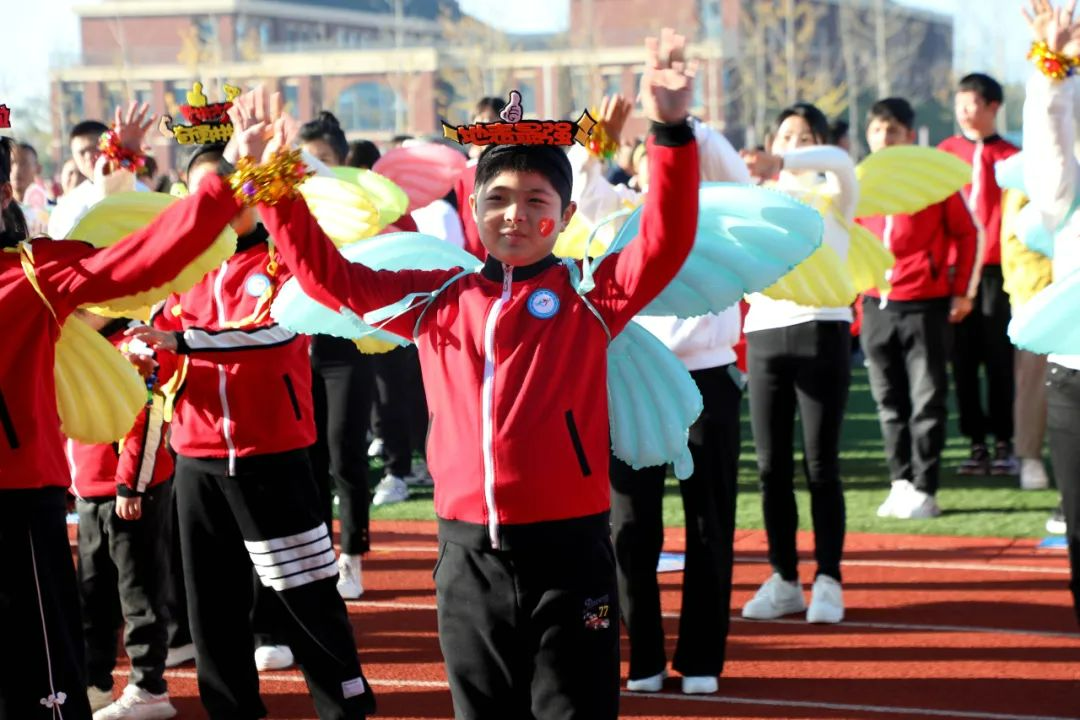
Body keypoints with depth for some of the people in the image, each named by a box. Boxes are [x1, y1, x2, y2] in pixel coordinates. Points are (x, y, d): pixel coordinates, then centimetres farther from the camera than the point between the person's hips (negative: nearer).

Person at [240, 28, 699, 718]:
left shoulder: (590, 296, -1)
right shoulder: (440, 298, 9)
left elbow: (666, 241, -15)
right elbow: (332, 277, 13)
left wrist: (671, 131, -27)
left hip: (568, 547, -3)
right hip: (469, 554, 3)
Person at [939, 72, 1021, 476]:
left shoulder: (1009, 157, 3)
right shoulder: (946, 152, 8)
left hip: (995, 270, -2)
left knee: (999, 359, -1)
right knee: (963, 360, 3)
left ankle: (1004, 444, 5)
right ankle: (977, 444, 9)